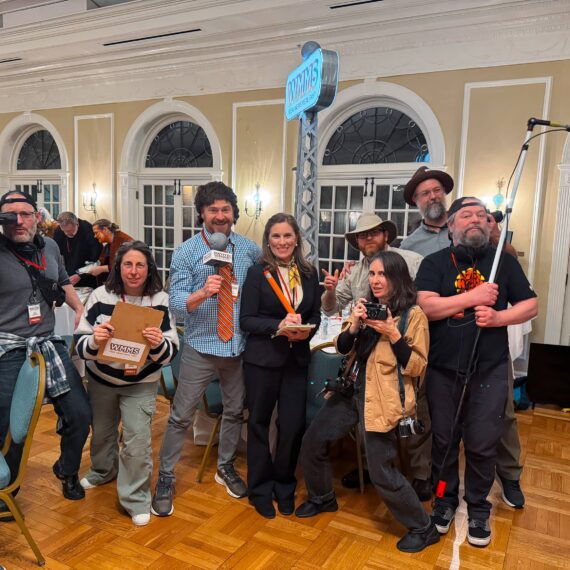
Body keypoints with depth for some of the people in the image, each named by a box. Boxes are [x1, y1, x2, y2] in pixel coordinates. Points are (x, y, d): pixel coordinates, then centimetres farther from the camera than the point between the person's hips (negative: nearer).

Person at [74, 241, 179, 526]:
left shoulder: (160, 301, -17)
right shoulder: (100, 296, -16)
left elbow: (169, 354, -16)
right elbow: (80, 346, -15)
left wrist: (158, 344, -38)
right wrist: (94, 341, -37)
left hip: (141, 383, -2)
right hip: (101, 378, 2)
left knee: (138, 439, -8)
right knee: (101, 431, 23)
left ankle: (136, 498, 15)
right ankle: (102, 471, 54)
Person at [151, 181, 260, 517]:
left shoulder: (250, 250, 1)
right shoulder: (186, 253, -8)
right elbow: (176, 305, -15)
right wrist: (203, 292, -33)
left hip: (239, 346, 4)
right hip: (201, 347, -3)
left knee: (235, 411, 18)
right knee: (182, 416, 3)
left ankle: (226, 468, 41)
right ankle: (166, 479, 23)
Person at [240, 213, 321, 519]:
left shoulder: (309, 273, 5)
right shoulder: (257, 273, -6)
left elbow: (316, 315, 9)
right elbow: (246, 320, -9)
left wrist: (306, 331, -12)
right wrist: (279, 326, -22)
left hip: (297, 358, 3)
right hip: (262, 359, -2)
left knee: (294, 424, 5)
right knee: (259, 422, 10)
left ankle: (284, 485, 30)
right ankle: (260, 489, 30)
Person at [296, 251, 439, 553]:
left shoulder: (413, 315, -10)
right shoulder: (367, 306, 10)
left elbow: (417, 367, -12)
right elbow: (341, 348, 8)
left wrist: (392, 334, -22)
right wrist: (354, 325, -11)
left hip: (383, 399, -7)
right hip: (352, 389, 7)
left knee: (381, 473, -6)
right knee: (312, 441, 12)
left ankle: (423, 529, 18)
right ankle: (322, 498, 37)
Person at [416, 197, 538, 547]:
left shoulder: (504, 261, 5)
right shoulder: (435, 263, 0)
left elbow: (531, 305, 6)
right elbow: (426, 307, -13)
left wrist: (498, 316, -12)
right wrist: (474, 297, -17)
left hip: (489, 371, 1)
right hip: (443, 370, 0)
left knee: (483, 445, 7)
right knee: (444, 440, 13)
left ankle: (478, 508, 29)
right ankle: (446, 499, 34)